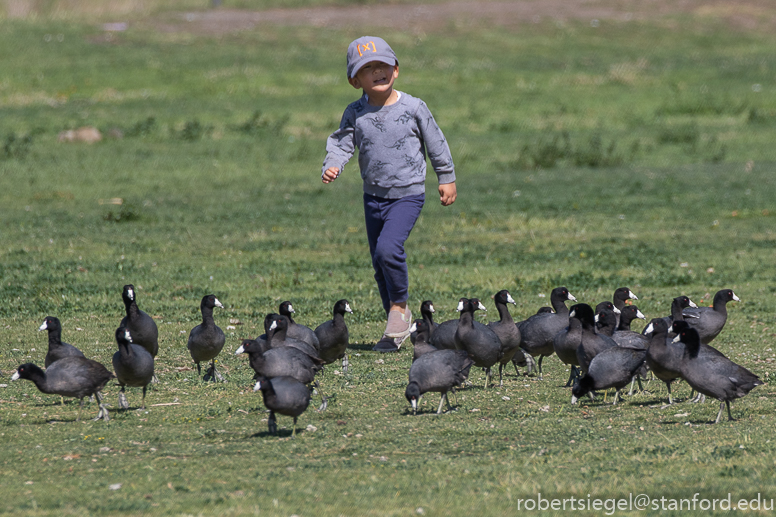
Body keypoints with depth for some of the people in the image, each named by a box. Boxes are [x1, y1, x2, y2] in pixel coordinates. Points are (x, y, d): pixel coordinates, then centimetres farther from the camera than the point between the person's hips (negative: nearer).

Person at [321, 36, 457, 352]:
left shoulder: (413, 108, -7)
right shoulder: (355, 114, -1)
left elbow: (435, 143, 3)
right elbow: (341, 143, -5)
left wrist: (447, 178, 8)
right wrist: (332, 166, -27)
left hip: (408, 194, -4)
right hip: (373, 195, 4)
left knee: (388, 248, -26)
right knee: (379, 262, 10)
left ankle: (399, 305, -6)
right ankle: (398, 326, 24)